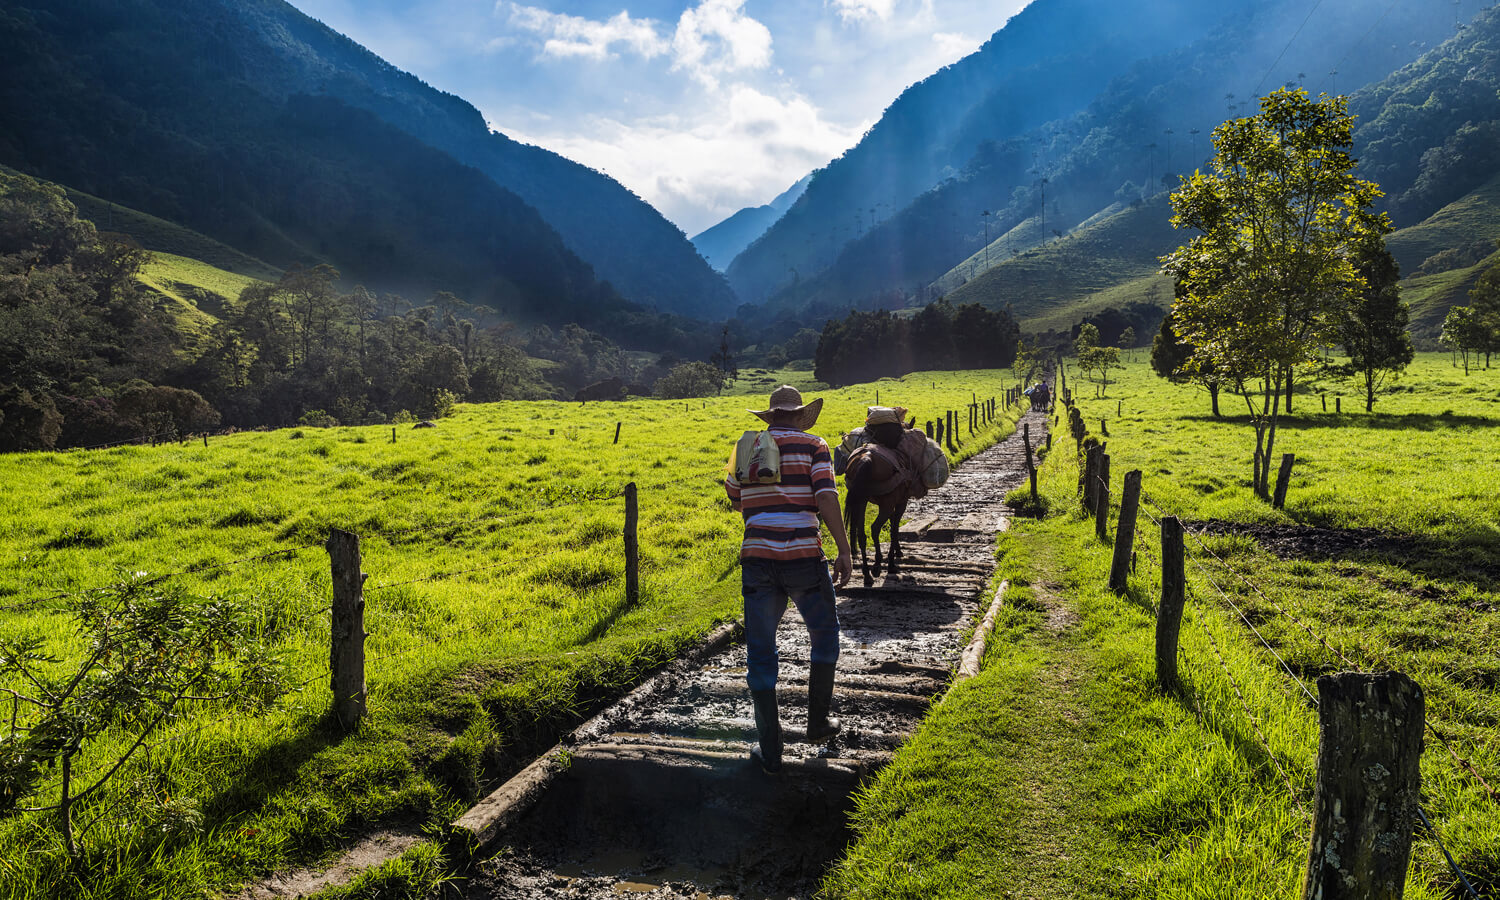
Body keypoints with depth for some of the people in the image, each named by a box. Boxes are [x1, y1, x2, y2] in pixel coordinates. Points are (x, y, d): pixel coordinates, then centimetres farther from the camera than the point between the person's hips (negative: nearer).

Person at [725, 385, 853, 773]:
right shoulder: (813, 445, 3)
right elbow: (826, 497, -10)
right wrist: (844, 550, -10)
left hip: (757, 558, 2)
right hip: (803, 557, -2)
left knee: (761, 654, 9)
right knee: (824, 636, 23)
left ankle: (770, 749, 12)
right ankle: (817, 721, 29)